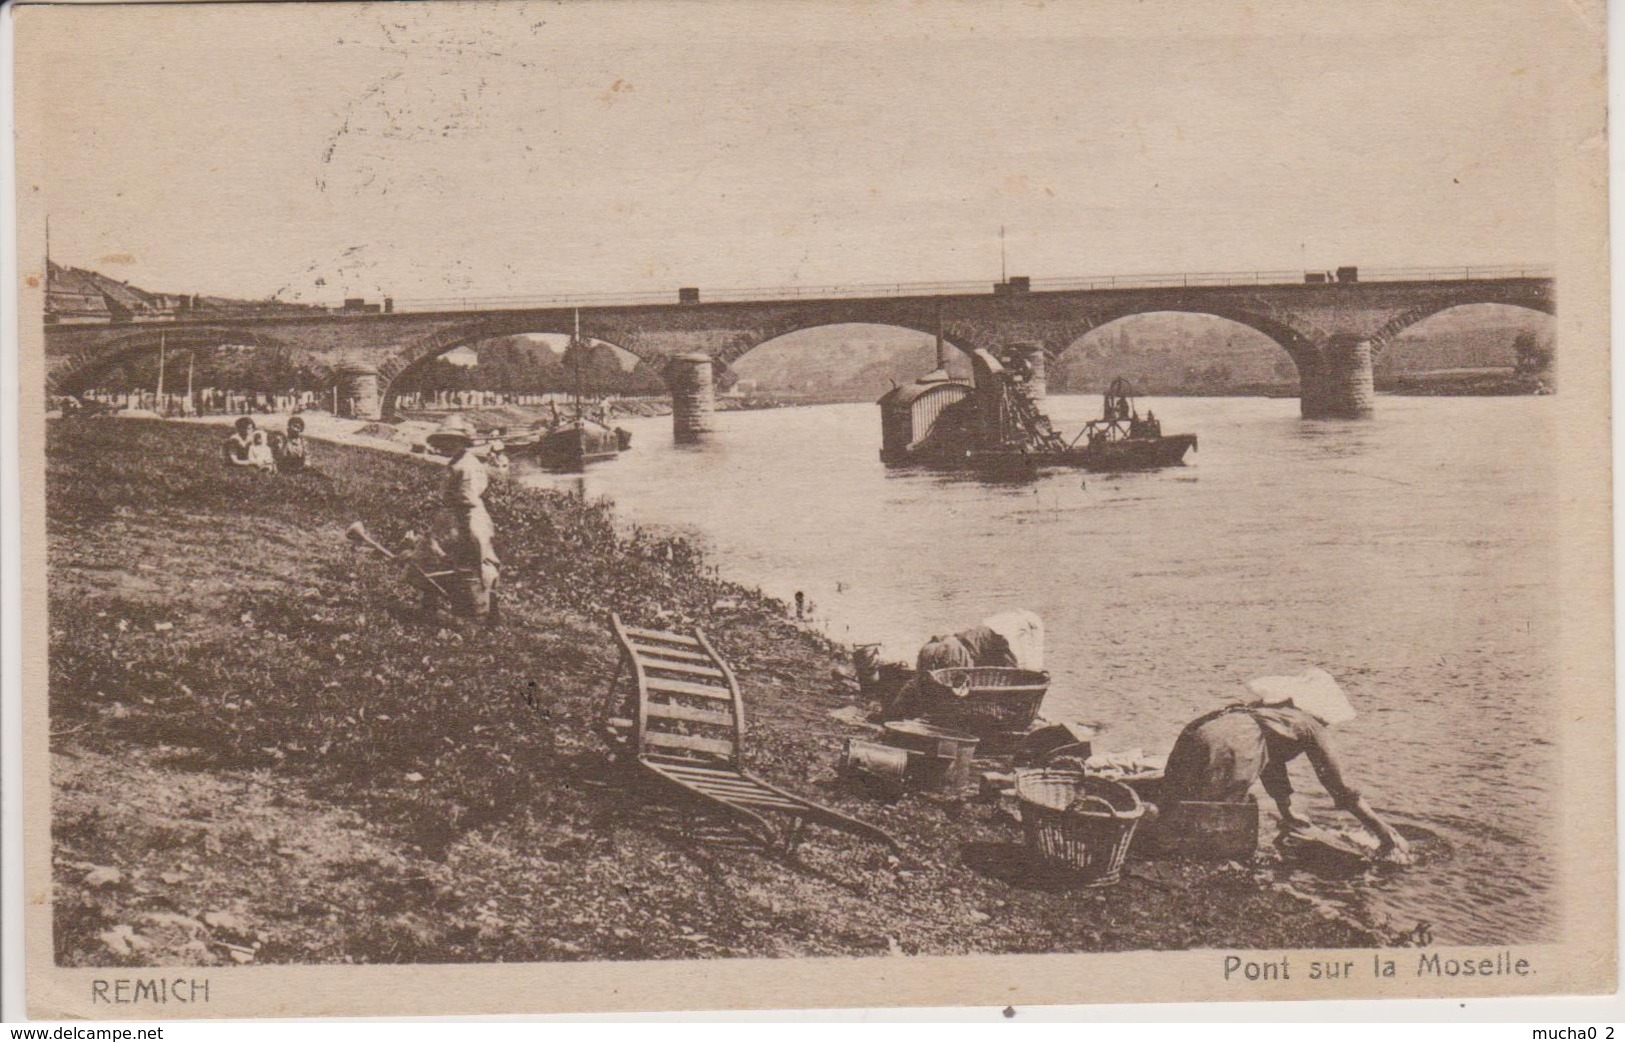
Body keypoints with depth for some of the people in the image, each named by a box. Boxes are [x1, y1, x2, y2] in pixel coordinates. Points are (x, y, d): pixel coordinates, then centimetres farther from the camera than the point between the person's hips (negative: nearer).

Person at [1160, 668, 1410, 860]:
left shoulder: (1271, 709, 38)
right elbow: (1341, 789, 21)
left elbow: (1272, 762, 48)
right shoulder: (1310, 725, 19)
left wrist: (1289, 815, 57)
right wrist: (1386, 833, 27)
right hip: (1228, 747, -7)